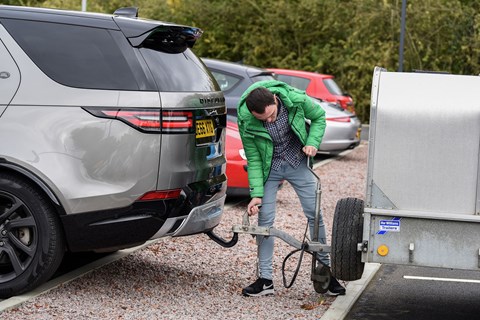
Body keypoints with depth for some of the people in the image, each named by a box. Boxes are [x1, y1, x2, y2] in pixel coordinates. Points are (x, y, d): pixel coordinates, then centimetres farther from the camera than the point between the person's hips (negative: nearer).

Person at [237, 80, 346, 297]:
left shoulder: (296, 100, -24)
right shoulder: (246, 122, -24)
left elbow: (319, 116, -2)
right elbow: (253, 160, -15)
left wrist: (312, 142, -17)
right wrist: (257, 194, -20)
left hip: (298, 163, 1)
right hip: (269, 168, -1)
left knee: (314, 214, 1)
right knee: (265, 219, -5)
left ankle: (325, 269, 14)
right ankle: (265, 279, 3)